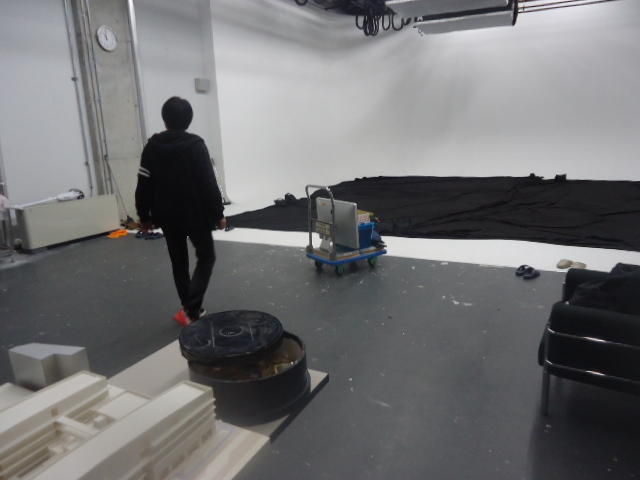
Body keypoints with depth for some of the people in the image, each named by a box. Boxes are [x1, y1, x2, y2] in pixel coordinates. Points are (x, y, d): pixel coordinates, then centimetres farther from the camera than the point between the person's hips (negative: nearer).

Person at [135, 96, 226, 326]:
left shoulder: (152, 146, -1)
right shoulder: (196, 145, -11)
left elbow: (144, 185, 1)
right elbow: (209, 183, -14)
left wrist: (144, 216, 10)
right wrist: (218, 213, -6)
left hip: (167, 216, 4)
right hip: (195, 214, -4)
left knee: (179, 262, 16)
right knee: (206, 257, 10)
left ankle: (191, 309, 24)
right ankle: (190, 309, -5)